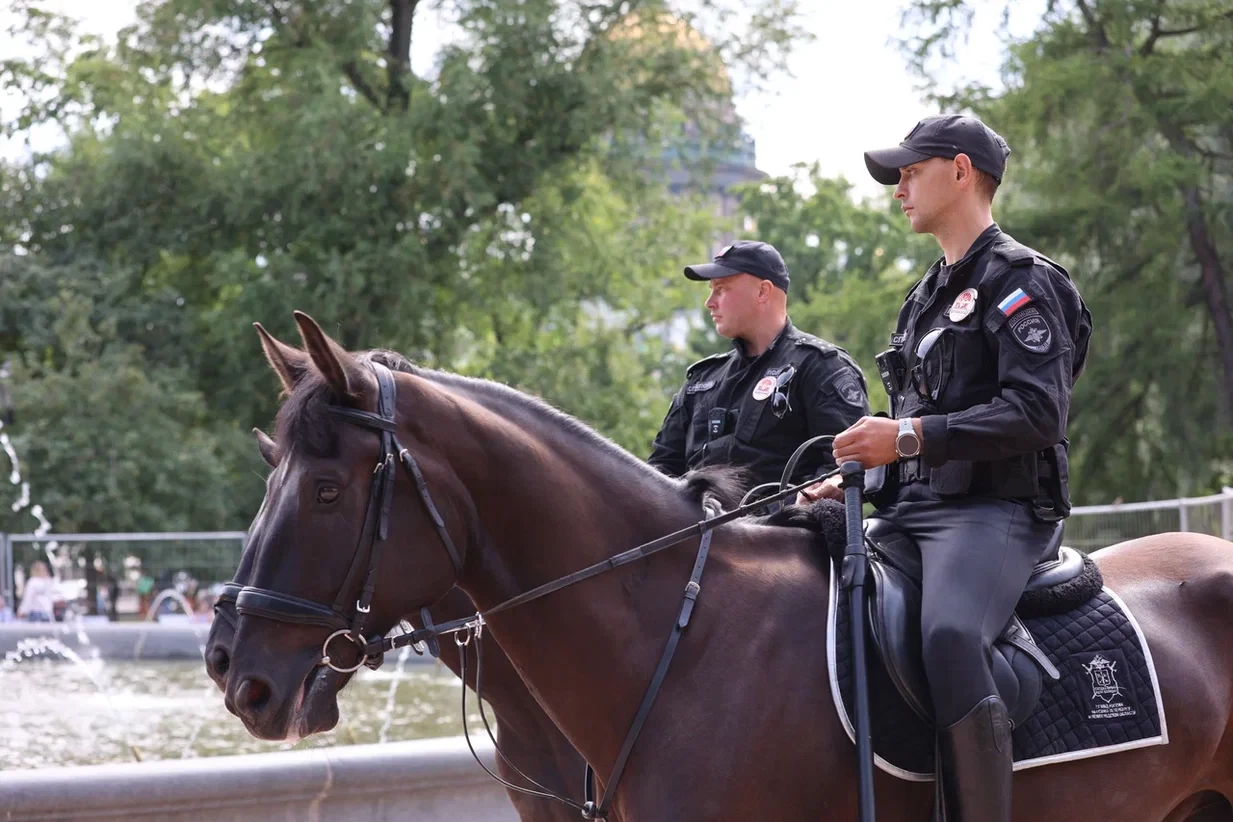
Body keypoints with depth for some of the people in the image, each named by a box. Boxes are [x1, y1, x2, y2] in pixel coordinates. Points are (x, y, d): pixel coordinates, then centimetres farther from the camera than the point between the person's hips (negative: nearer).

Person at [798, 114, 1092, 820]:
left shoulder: (1020, 280, -5)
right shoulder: (930, 296, 23)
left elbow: (1038, 411, -18)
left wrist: (909, 438, -21)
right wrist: (853, 483, 13)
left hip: (992, 511, -10)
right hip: (911, 511, 10)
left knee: (949, 635, -36)